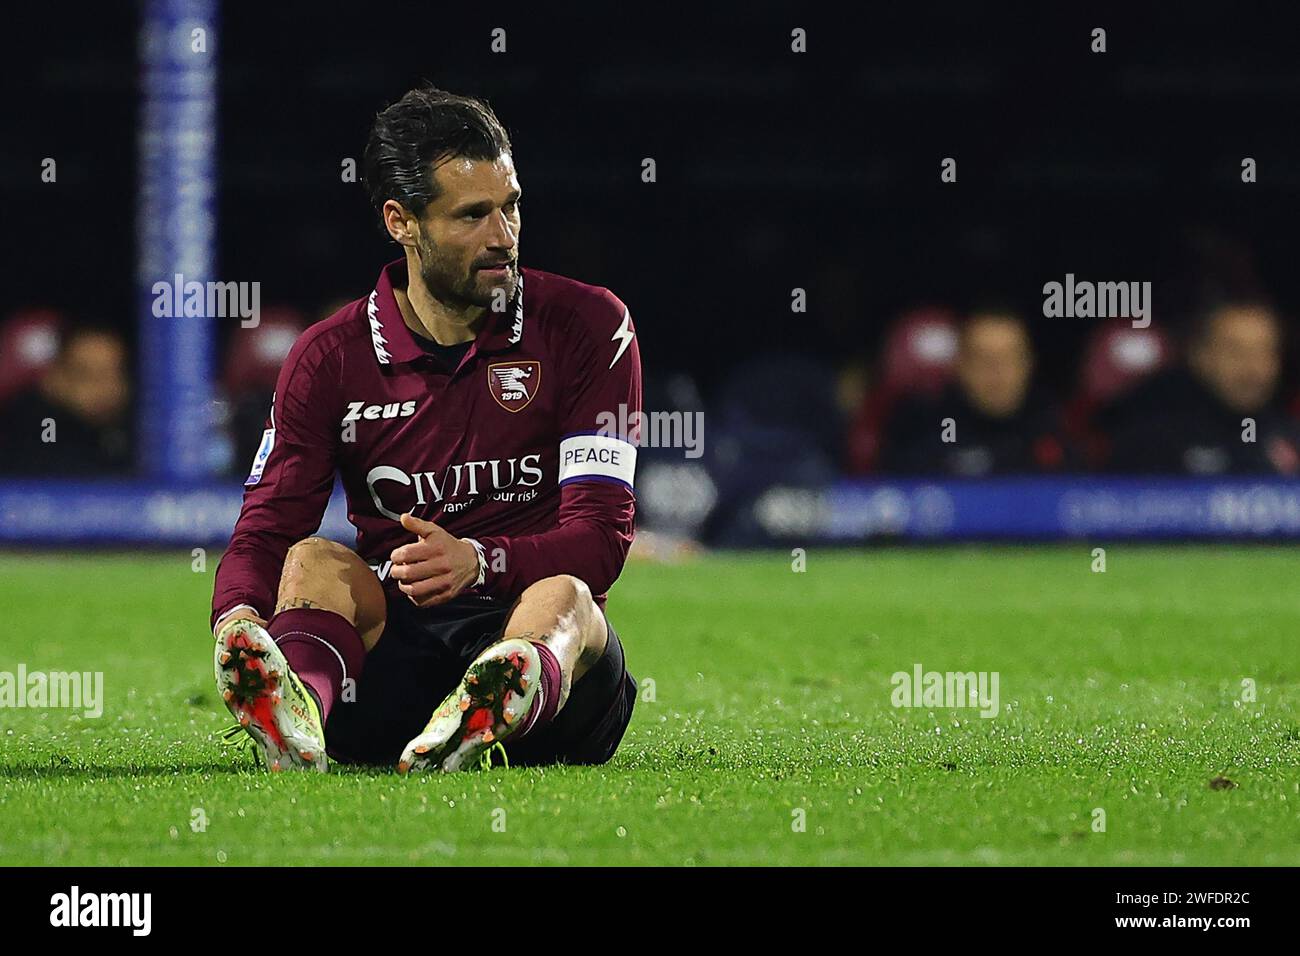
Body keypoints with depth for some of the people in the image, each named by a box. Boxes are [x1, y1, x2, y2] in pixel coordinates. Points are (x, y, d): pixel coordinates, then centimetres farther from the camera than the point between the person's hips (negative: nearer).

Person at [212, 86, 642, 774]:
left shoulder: (588, 325, 2)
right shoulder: (330, 357, 6)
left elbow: (602, 535, -6)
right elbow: (265, 530, 0)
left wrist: (480, 561, -27)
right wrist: (236, 619, -26)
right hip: (396, 644, 2)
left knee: (564, 598, -35)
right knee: (315, 562, -27)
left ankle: (482, 722, -71)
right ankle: (294, 724, -61)